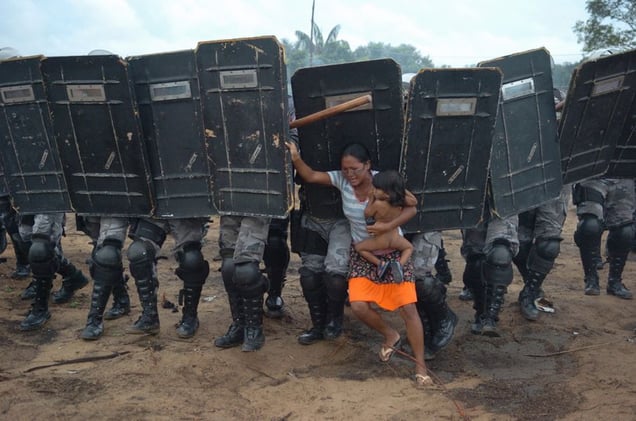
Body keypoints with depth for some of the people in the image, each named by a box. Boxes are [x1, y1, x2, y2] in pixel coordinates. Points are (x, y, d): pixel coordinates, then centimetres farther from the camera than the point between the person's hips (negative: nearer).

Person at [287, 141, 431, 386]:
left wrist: (388, 226, -25)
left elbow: (413, 206, -12)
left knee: (407, 308, -8)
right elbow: (310, 176, -12)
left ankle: (420, 367, 6)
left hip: (393, 252, -3)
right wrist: (296, 158, -30)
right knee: (358, 306, -12)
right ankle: (391, 336, 19)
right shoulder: (341, 180, -9)